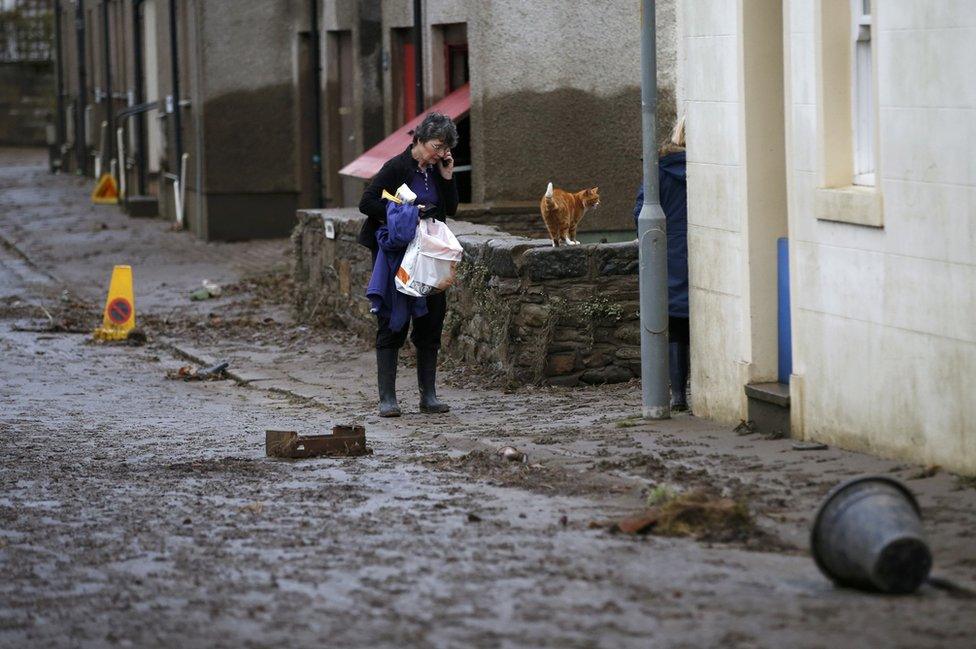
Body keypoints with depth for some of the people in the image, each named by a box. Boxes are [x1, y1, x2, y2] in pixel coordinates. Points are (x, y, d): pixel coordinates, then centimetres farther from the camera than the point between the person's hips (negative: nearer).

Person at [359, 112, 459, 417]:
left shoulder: (436, 170, 8)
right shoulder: (397, 167, -11)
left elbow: (451, 209, 11)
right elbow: (367, 203, -14)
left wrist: (447, 176, -1)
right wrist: (406, 212, -18)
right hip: (396, 253, -6)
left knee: (430, 322, 6)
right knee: (393, 323, -4)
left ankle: (428, 396, 13)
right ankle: (387, 398, -1)